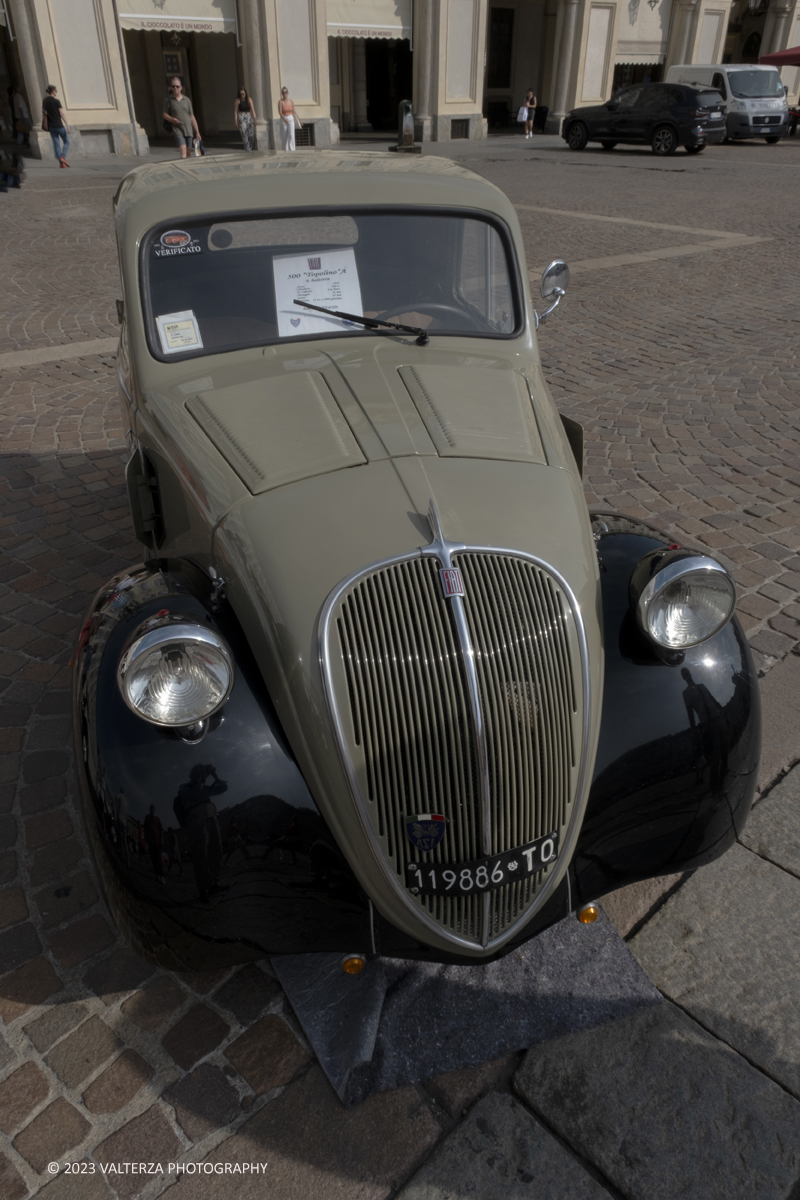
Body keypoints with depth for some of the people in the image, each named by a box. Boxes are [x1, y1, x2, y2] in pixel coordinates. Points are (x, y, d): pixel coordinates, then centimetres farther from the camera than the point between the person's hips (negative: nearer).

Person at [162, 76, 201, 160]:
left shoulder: (187, 100, 10)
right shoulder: (168, 100, 4)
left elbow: (192, 117, 12)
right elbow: (164, 114, 8)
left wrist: (197, 132, 8)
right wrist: (172, 119, -14)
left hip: (188, 130, 3)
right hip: (177, 130, -3)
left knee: (188, 153, 8)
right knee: (183, 151, -23)